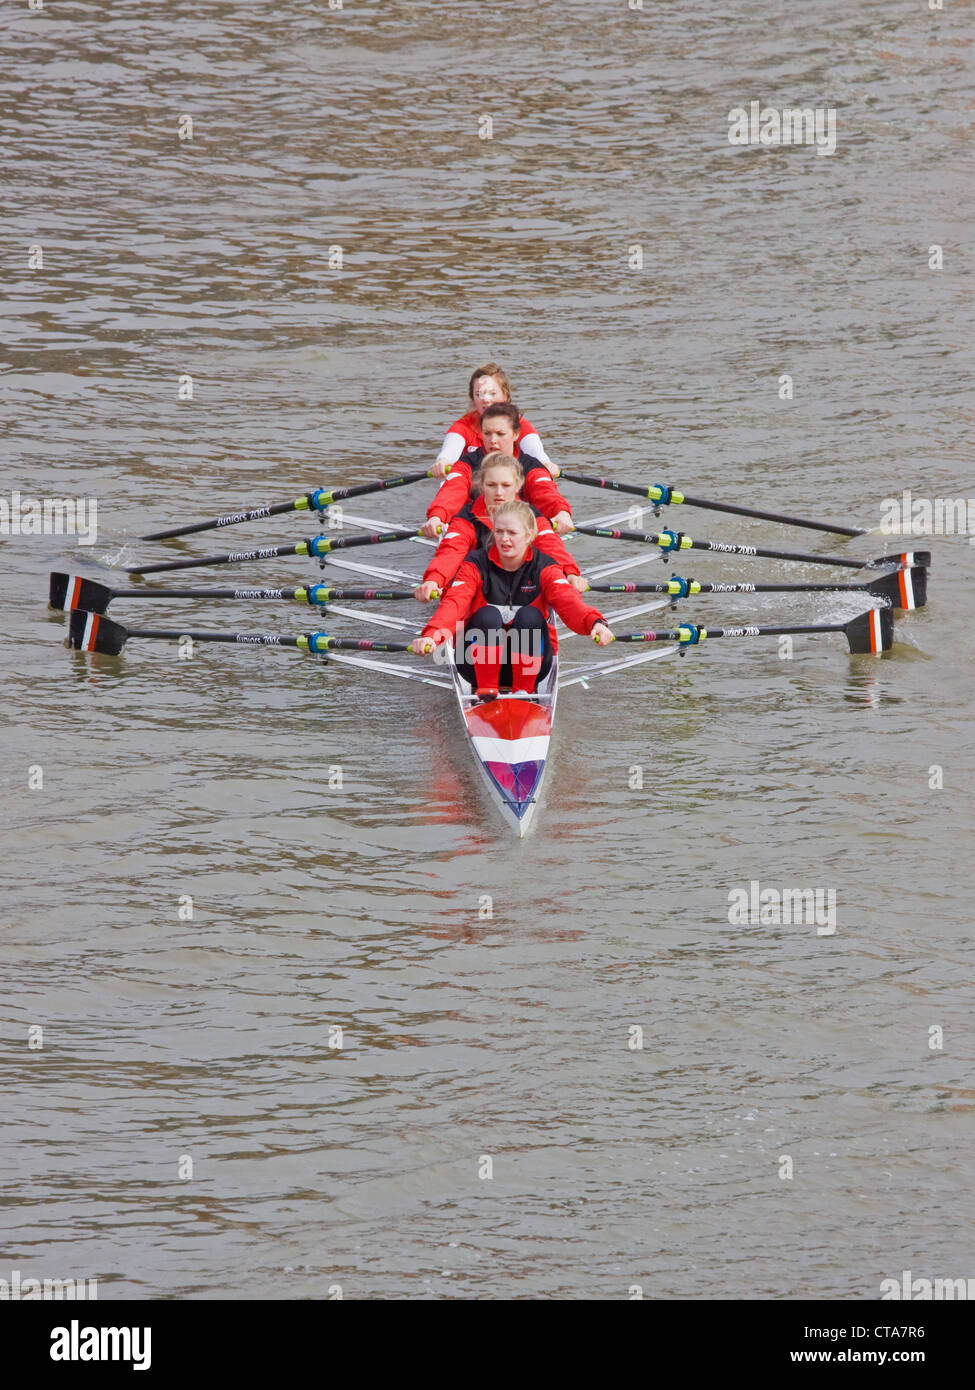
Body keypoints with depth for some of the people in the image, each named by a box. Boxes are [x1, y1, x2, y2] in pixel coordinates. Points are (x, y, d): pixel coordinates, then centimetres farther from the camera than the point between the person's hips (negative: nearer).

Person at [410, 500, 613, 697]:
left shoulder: (543, 567, -2)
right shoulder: (477, 564, -2)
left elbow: (568, 601, -21)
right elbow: (454, 603, -19)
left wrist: (594, 622, -45)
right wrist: (431, 636, -41)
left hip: (529, 661, 0)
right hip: (479, 664, 0)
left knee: (530, 615, -28)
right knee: (488, 615, -29)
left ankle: (523, 691, -16)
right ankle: (485, 691, -18)